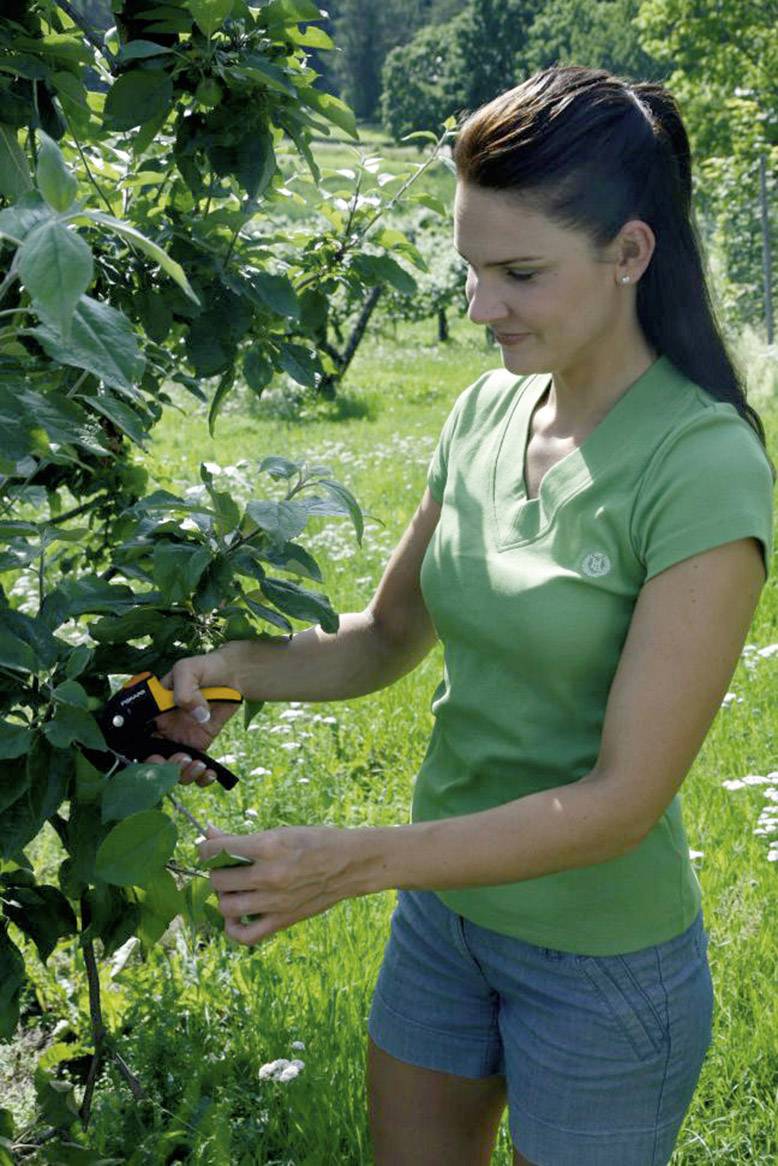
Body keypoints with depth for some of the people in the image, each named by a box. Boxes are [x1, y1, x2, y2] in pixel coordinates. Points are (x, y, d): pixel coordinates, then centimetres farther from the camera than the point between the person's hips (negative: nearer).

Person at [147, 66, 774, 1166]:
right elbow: (391, 636, 7)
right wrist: (232, 667, -11)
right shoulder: (487, 410, -4)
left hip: (603, 964, -6)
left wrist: (357, 860, -30)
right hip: (445, 903, 6)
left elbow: (622, 798, -24)